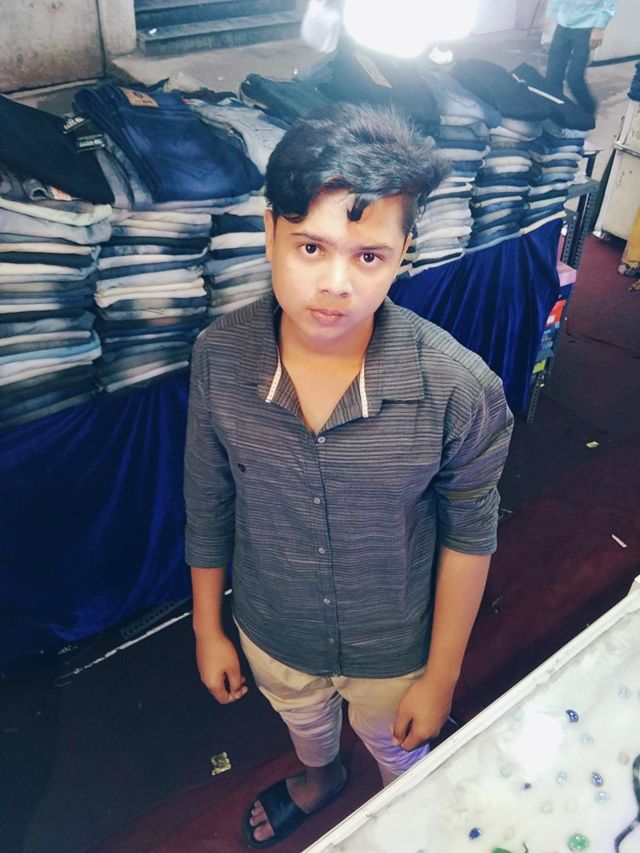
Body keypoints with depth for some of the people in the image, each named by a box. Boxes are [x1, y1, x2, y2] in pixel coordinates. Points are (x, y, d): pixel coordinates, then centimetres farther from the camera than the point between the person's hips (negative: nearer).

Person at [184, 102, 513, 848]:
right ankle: (319, 777, 74)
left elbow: (469, 535, -15)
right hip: (272, 634, 3)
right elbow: (208, 505, -8)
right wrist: (207, 628, 3)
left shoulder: (457, 387, -31)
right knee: (302, 723, 37)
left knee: (403, 760, 31)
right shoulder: (219, 358, -24)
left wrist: (441, 676, -6)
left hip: (395, 648, -2)